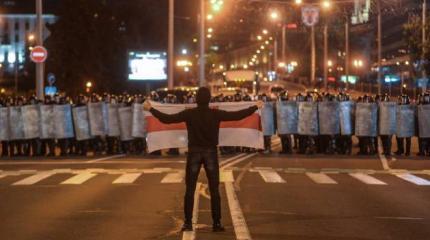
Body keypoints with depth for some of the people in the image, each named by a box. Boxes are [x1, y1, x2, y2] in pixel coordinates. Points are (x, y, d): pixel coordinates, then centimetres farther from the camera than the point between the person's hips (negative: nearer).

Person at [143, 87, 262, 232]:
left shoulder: (189, 114, -8)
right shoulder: (216, 114, -7)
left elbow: (167, 119, -9)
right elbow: (237, 116, -5)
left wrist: (150, 109, 1)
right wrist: (256, 107, 6)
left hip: (194, 152, 0)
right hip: (211, 153, 0)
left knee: (190, 190, 6)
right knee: (214, 190, 4)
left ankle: (188, 223, 5)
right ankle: (217, 223, 2)